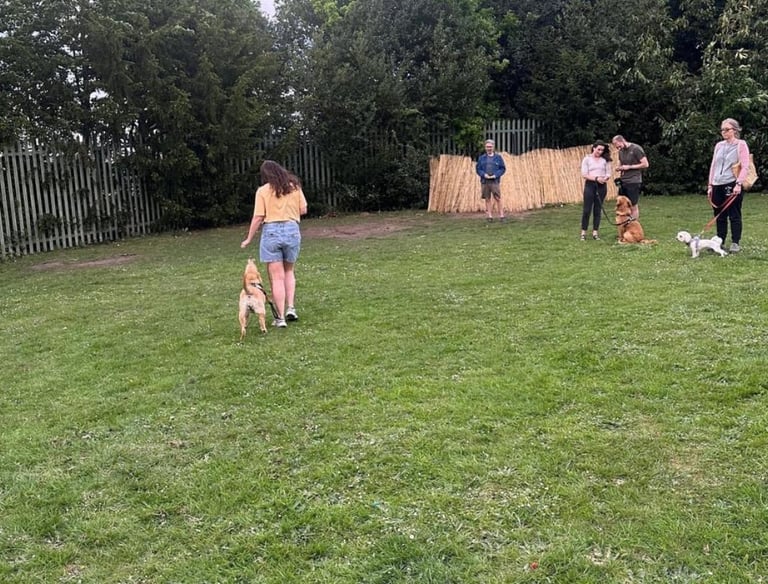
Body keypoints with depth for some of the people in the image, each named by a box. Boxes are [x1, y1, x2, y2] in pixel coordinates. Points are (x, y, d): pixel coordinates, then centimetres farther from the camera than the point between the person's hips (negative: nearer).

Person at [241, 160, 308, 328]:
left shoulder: (263, 190, -1)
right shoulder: (294, 186, 6)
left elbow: (258, 218, -4)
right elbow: (303, 210, 7)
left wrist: (249, 239, 6)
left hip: (271, 231, -3)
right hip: (292, 230, 3)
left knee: (277, 277, 2)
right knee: (288, 272, 23)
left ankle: (280, 317, 2)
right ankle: (290, 308, 10)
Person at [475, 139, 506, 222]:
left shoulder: (498, 157, 6)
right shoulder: (481, 158, 11)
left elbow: (503, 168, 4)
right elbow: (478, 169, 8)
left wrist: (495, 175, -11)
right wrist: (484, 174, -10)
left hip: (495, 181, -2)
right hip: (484, 181, 2)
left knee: (498, 198, -8)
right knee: (487, 199, 5)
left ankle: (501, 215, -5)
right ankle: (489, 216, 11)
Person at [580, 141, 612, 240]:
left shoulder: (605, 160, 7)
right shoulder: (587, 159, 0)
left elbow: (608, 173, 7)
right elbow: (584, 174, -7)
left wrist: (605, 178, -16)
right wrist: (596, 178, -19)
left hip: (602, 186, 3)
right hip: (590, 185, -2)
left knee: (597, 210, 5)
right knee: (587, 209, -4)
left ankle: (595, 232, 10)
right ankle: (583, 232, 2)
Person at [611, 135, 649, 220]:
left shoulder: (636, 149, -9)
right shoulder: (621, 151, 12)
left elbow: (645, 164, -10)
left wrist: (629, 167, -14)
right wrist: (619, 168, 2)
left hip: (633, 182, -6)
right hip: (623, 182, 6)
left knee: (633, 206, -1)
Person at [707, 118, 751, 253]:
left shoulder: (741, 145, -1)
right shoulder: (719, 145, 14)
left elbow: (745, 166, -8)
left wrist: (738, 183, -18)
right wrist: (710, 185, 12)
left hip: (732, 185, -5)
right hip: (717, 185, 5)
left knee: (734, 216, -1)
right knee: (719, 216, 8)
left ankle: (736, 243, 4)